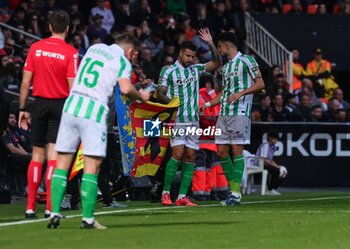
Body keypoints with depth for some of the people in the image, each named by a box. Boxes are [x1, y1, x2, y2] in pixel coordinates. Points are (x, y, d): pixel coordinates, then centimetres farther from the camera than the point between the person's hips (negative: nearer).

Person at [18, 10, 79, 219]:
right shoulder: (71, 53, -7)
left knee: (37, 156, 9)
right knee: (53, 155, -3)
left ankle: (31, 207, 9)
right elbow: (72, 87, -10)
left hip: (40, 103, 3)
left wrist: (22, 109, 9)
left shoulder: (36, 48, 2)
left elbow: (26, 82, 3)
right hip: (60, 105, -3)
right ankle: (50, 208, -7)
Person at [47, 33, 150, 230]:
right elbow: (125, 88, -14)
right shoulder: (123, 61, 1)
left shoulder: (95, 48, 19)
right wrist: (141, 95, 5)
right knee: (92, 165, -2)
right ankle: (88, 218, -4)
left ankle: (55, 213, 0)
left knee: (63, 162, 6)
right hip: (94, 113, -5)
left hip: (71, 107, 5)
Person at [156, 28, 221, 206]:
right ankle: (165, 193, -8)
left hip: (193, 120, 6)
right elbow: (160, 93, -4)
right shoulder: (169, 71, -2)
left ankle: (182, 197, 1)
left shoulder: (195, 69, 13)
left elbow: (216, 63, 11)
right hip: (177, 119, -6)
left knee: (190, 157, 0)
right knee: (178, 153, -17)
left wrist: (210, 43, 1)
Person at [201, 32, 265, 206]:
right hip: (224, 113, 8)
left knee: (237, 150, -9)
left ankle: (236, 193, -8)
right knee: (221, 151, 3)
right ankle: (232, 188, 12)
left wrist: (240, 93, -18)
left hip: (240, 112, -8)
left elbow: (260, 84, -7)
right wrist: (207, 104, 18)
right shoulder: (225, 67, 21)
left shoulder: (246, 61, -2)